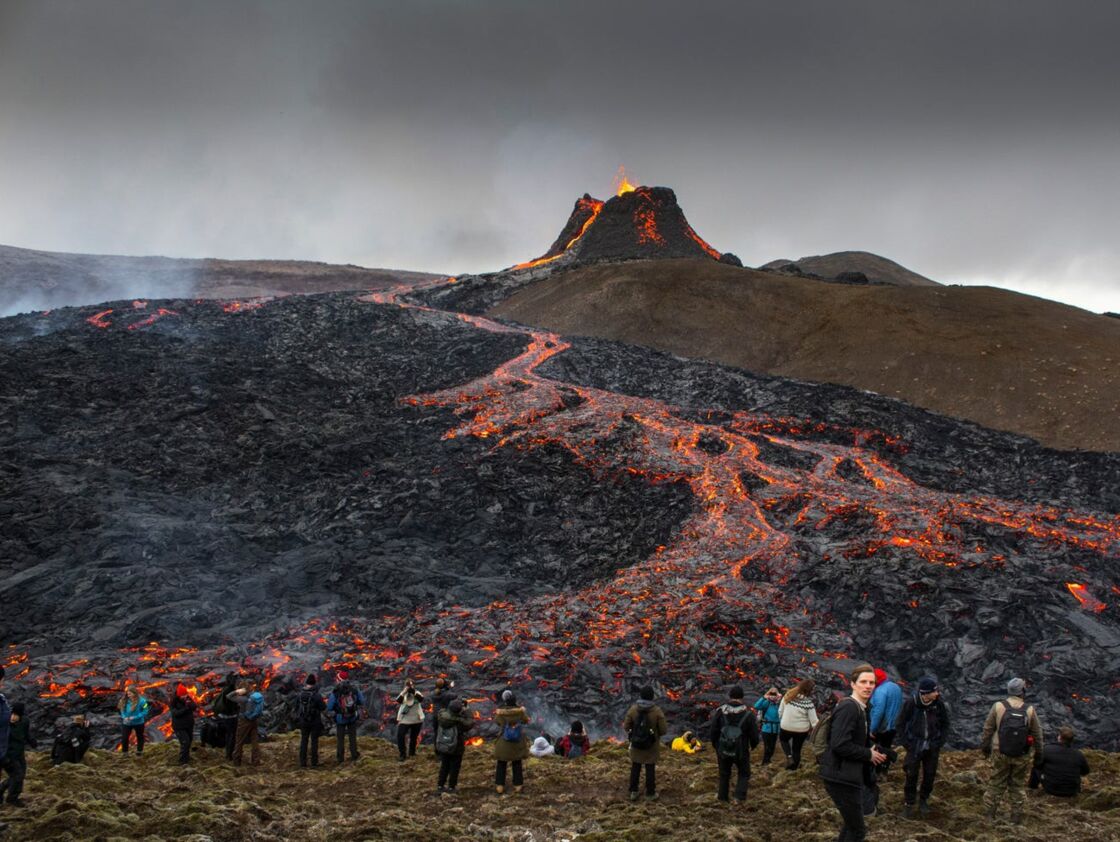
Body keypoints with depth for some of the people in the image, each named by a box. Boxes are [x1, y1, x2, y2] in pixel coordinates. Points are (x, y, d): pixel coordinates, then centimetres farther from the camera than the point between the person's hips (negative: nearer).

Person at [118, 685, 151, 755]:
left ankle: (139, 752, 41)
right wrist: (124, 717, -18)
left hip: (138, 723, -1)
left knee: (140, 737, 19)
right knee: (124, 738, -3)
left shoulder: (141, 701, -24)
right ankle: (124, 753, 15)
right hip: (127, 723, 2)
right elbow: (122, 710, 0)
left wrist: (135, 717, -26)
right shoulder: (125, 700, -14)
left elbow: (145, 711, -19)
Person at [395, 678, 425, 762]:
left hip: (417, 719, 1)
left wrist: (414, 691, -29)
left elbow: (421, 699, -23)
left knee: (414, 737, 14)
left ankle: (412, 754, 33)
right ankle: (402, 755, -4)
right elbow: (398, 701, -21)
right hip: (404, 719, -1)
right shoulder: (403, 693, -1)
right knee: (400, 736, -13)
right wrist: (404, 691, -28)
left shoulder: (416, 693, -2)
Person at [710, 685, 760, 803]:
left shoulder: (720, 711, -6)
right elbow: (754, 735, -5)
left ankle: (722, 796, 29)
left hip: (723, 750, 2)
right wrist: (753, 745, 16)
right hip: (741, 751, -2)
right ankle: (740, 795, 2)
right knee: (744, 773, 16)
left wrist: (716, 745, 17)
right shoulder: (748, 713, -11)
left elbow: (713, 731, 1)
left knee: (724, 773, 21)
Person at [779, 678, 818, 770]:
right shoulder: (808, 703, -18)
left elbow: (780, 710, 0)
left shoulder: (788, 696, -10)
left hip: (786, 727, 2)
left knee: (784, 740, 30)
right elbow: (814, 721, -14)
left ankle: (789, 757, 9)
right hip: (802, 729, -1)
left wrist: (782, 720, 17)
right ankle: (794, 768, 24)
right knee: (797, 749, 18)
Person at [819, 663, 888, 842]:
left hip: (849, 775, 10)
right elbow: (840, 745, -27)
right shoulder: (848, 707, -19)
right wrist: (869, 754, -15)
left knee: (851, 825, 20)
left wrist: (873, 752, 2)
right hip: (842, 776, -10)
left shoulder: (861, 708, 13)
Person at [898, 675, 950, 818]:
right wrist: (907, 743, -8)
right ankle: (908, 802, 13)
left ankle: (923, 801, 24)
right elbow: (901, 724, -4)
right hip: (914, 747, -2)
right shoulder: (911, 703, -13)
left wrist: (939, 742, -2)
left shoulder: (939, 704, -7)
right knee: (911, 776, 0)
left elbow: (945, 725, 7)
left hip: (932, 748, 2)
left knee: (930, 776, 8)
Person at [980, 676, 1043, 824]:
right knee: (1017, 785, 14)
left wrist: (984, 746, 12)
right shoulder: (1029, 710, -9)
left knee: (996, 783, 12)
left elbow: (988, 729, -3)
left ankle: (990, 813, 18)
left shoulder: (998, 707, -10)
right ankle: (1016, 816, 20)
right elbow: (1037, 734, 0)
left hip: (1000, 753, 0)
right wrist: (1038, 754, 12)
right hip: (1022, 756, 0)